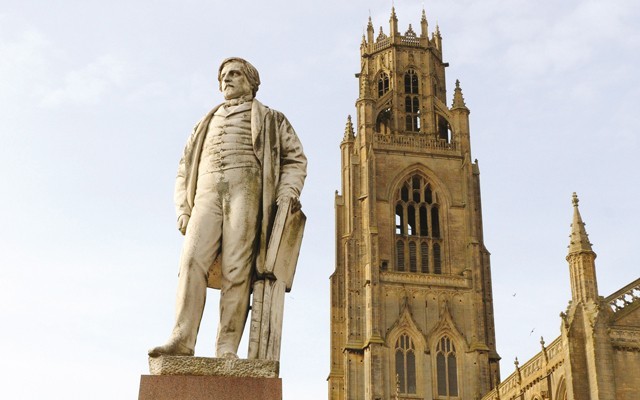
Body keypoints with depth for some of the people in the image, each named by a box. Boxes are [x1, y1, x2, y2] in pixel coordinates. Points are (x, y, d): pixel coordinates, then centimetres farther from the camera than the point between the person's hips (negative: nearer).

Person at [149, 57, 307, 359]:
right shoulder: (206, 123, 35)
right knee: (192, 260, -19)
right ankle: (181, 340, -27)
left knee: (237, 269, -16)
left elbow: (295, 158, 15)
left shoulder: (269, 119, 25)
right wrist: (182, 210, 13)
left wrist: (287, 193, -4)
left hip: (246, 190, -3)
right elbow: (184, 171, 29)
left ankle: (227, 348, -21)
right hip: (207, 194, 3)